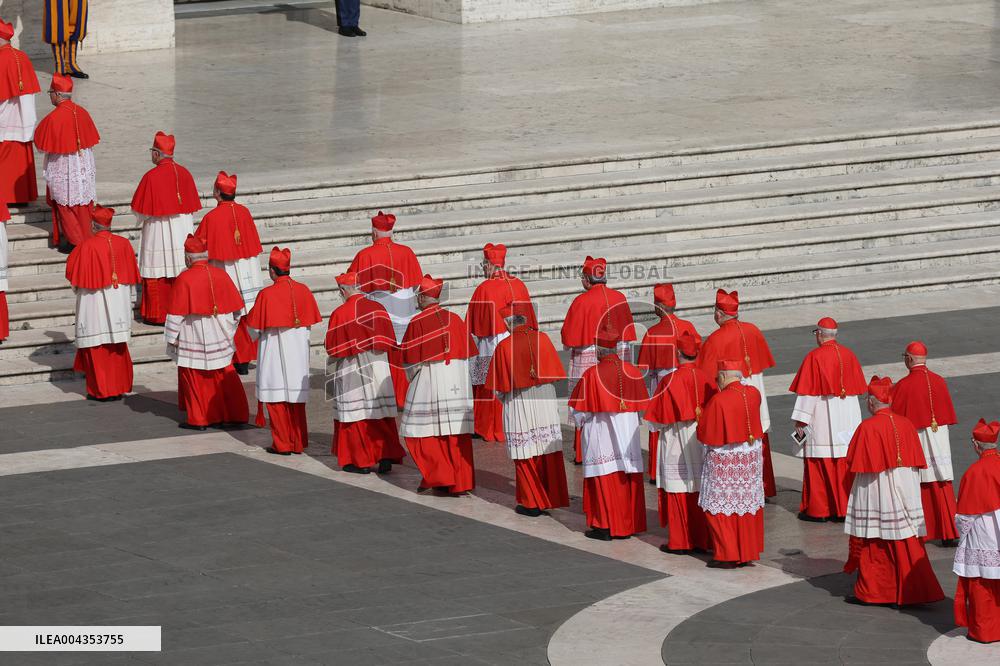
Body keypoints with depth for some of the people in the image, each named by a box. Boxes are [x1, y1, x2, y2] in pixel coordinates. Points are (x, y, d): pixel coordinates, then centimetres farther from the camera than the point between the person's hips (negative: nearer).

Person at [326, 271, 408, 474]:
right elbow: (391, 341, 5)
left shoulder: (340, 314, -12)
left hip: (351, 372, -3)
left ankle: (360, 461, 7)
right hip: (380, 371, 4)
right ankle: (386, 457, 4)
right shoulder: (378, 309, 0)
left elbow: (332, 348, -5)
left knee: (356, 414, 6)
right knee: (382, 416, 9)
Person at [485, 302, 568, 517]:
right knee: (548, 453, 11)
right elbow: (554, 374, 3)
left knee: (526, 455, 6)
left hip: (518, 406, -3)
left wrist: (505, 399, 13)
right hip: (545, 402, 3)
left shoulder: (504, 347, -14)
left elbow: (499, 386, -7)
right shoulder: (542, 339, -6)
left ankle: (532, 504, 11)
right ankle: (551, 497, 18)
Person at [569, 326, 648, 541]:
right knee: (629, 481, 10)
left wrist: (580, 421, 12)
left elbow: (579, 410, -9)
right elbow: (642, 405, 7)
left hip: (602, 435, -4)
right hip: (628, 433, 4)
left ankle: (605, 527, 4)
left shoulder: (592, 374, -15)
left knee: (605, 480, 3)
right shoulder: (632, 372, -2)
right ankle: (628, 525, 14)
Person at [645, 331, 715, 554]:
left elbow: (656, 420, -8)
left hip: (676, 444, -4)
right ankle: (702, 539, 14)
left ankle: (679, 541, 5)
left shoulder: (670, 381, -16)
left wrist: (656, 427, 12)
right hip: (702, 442, 4)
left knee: (678, 493, 2)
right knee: (700, 491, 10)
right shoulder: (706, 379, -5)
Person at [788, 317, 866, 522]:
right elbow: (858, 388, 10)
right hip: (848, 418, 5)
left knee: (818, 463, 3)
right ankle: (844, 508, 11)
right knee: (845, 463, 9)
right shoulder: (849, 355, 4)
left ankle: (817, 510, 6)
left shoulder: (814, 357, -12)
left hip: (822, 419, -5)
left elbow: (807, 392, -13)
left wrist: (800, 421, -9)